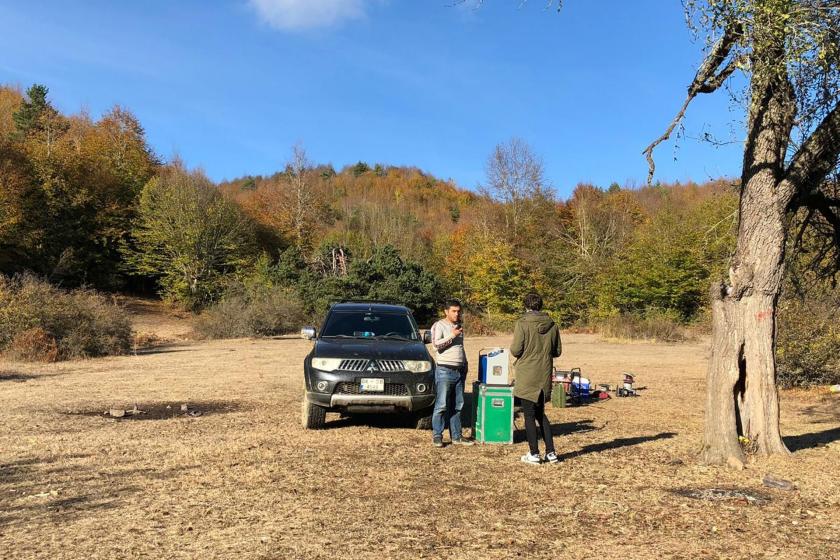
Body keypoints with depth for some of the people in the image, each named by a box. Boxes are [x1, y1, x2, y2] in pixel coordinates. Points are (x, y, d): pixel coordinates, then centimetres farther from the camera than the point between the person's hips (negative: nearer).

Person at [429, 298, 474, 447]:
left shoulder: (459, 326, 18)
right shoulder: (439, 325, -4)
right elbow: (436, 344, -19)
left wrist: (465, 365, 21)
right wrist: (452, 335, -19)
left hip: (459, 371, 7)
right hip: (445, 371, -7)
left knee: (457, 406, 10)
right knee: (442, 405, -7)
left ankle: (456, 436, 16)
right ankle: (437, 436, 0)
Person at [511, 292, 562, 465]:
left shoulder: (522, 324, -12)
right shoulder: (552, 326, 2)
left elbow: (515, 350, -13)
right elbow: (557, 351, 8)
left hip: (527, 376, -5)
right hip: (545, 376, 5)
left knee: (529, 415, 5)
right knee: (541, 414, 18)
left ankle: (534, 454, 10)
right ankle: (551, 452, 17)